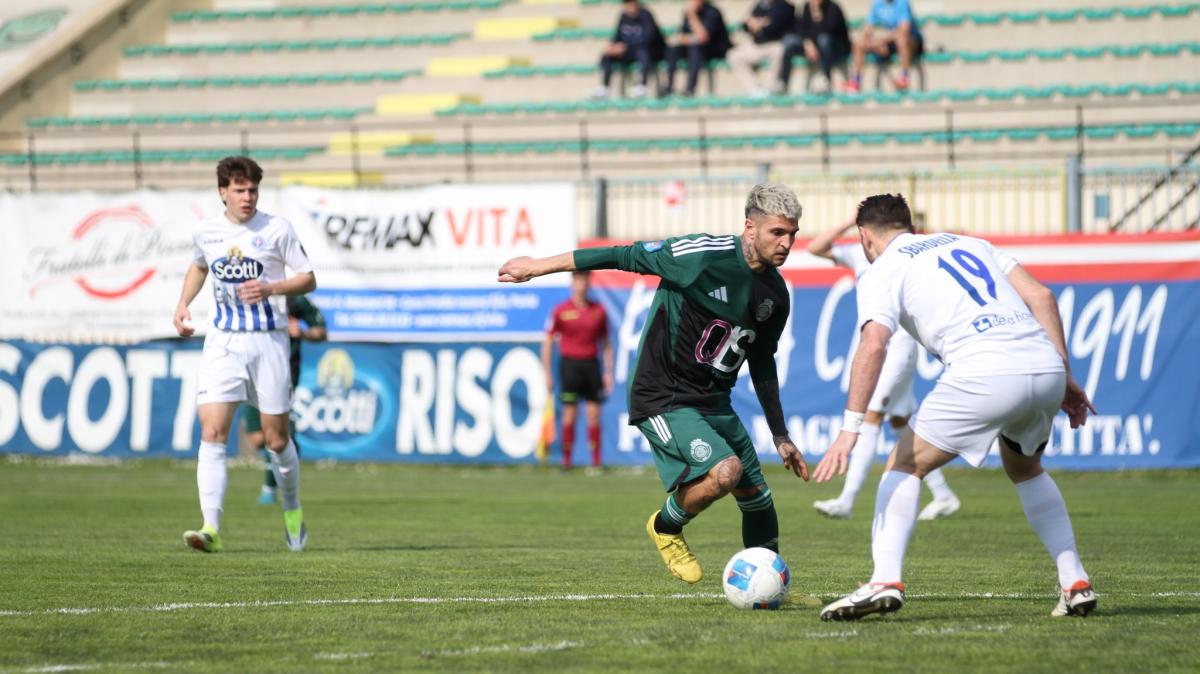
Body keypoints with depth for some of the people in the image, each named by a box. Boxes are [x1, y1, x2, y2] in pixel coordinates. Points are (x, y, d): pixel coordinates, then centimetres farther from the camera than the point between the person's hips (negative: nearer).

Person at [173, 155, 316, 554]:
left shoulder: (276, 230, -5)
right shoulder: (205, 232, 4)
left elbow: (308, 280, -1)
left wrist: (270, 288, -18)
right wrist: (183, 304, 11)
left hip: (268, 341, -2)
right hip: (222, 342, 2)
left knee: (276, 439, 5)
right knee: (212, 434, -14)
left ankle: (292, 511, 32)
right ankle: (211, 528, -20)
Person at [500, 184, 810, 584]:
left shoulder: (775, 294, 4)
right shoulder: (705, 255, -19)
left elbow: (762, 365, 20)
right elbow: (625, 257, -11)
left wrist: (781, 437, 25)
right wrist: (538, 266, -6)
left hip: (714, 402, 7)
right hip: (664, 399, -7)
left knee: (758, 499, 4)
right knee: (725, 471, -27)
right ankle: (666, 527, 2)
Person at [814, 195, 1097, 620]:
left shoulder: (881, 273, 12)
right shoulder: (970, 244, 29)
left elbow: (873, 346, -6)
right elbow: (1041, 297, 18)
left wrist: (850, 429, -10)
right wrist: (1066, 379, 18)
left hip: (984, 373, -6)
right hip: (1045, 363, 6)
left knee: (906, 465, 10)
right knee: (1026, 471, 31)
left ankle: (885, 581, -7)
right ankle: (1075, 583, 22)